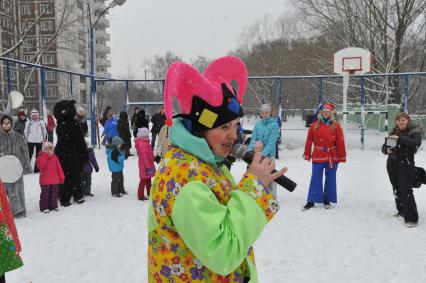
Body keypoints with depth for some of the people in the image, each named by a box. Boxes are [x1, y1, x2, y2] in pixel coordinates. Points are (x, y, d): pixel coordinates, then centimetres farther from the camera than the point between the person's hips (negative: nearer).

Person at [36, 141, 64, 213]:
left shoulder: (54, 157, 8)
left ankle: (54, 206, 21)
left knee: (54, 194, 11)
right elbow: (40, 166, -20)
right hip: (45, 180, -4)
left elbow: (59, 168, 10)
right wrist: (46, 156, -20)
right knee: (45, 194, 0)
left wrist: (62, 177, 8)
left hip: (55, 180, 4)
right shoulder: (41, 157, -3)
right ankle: (44, 207, 8)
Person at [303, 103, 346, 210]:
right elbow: (309, 141, 2)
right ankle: (311, 201, 6)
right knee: (315, 179, 0)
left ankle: (327, 200, 20)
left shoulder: (336, 126, 1)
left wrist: (341, 156, -3)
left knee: (330, 179, 8)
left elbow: (340, 142, 0)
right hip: (318, 156, -1)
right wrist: (307, 154, 1)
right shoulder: (314, 125, 1)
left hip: (332, 157, 1)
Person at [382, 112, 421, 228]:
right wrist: (386, 150, -12)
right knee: (396, 190, 14)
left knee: (406, 190, -12)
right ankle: (401, 211, 30)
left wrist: (400, 138, -27)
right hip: (392, 165, 5)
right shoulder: (394, 132, 8)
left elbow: (417, 143, -24)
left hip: (406, 165, -5)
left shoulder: (414, 131, -4)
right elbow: (384, 147, 11)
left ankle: (411, 218, -7)